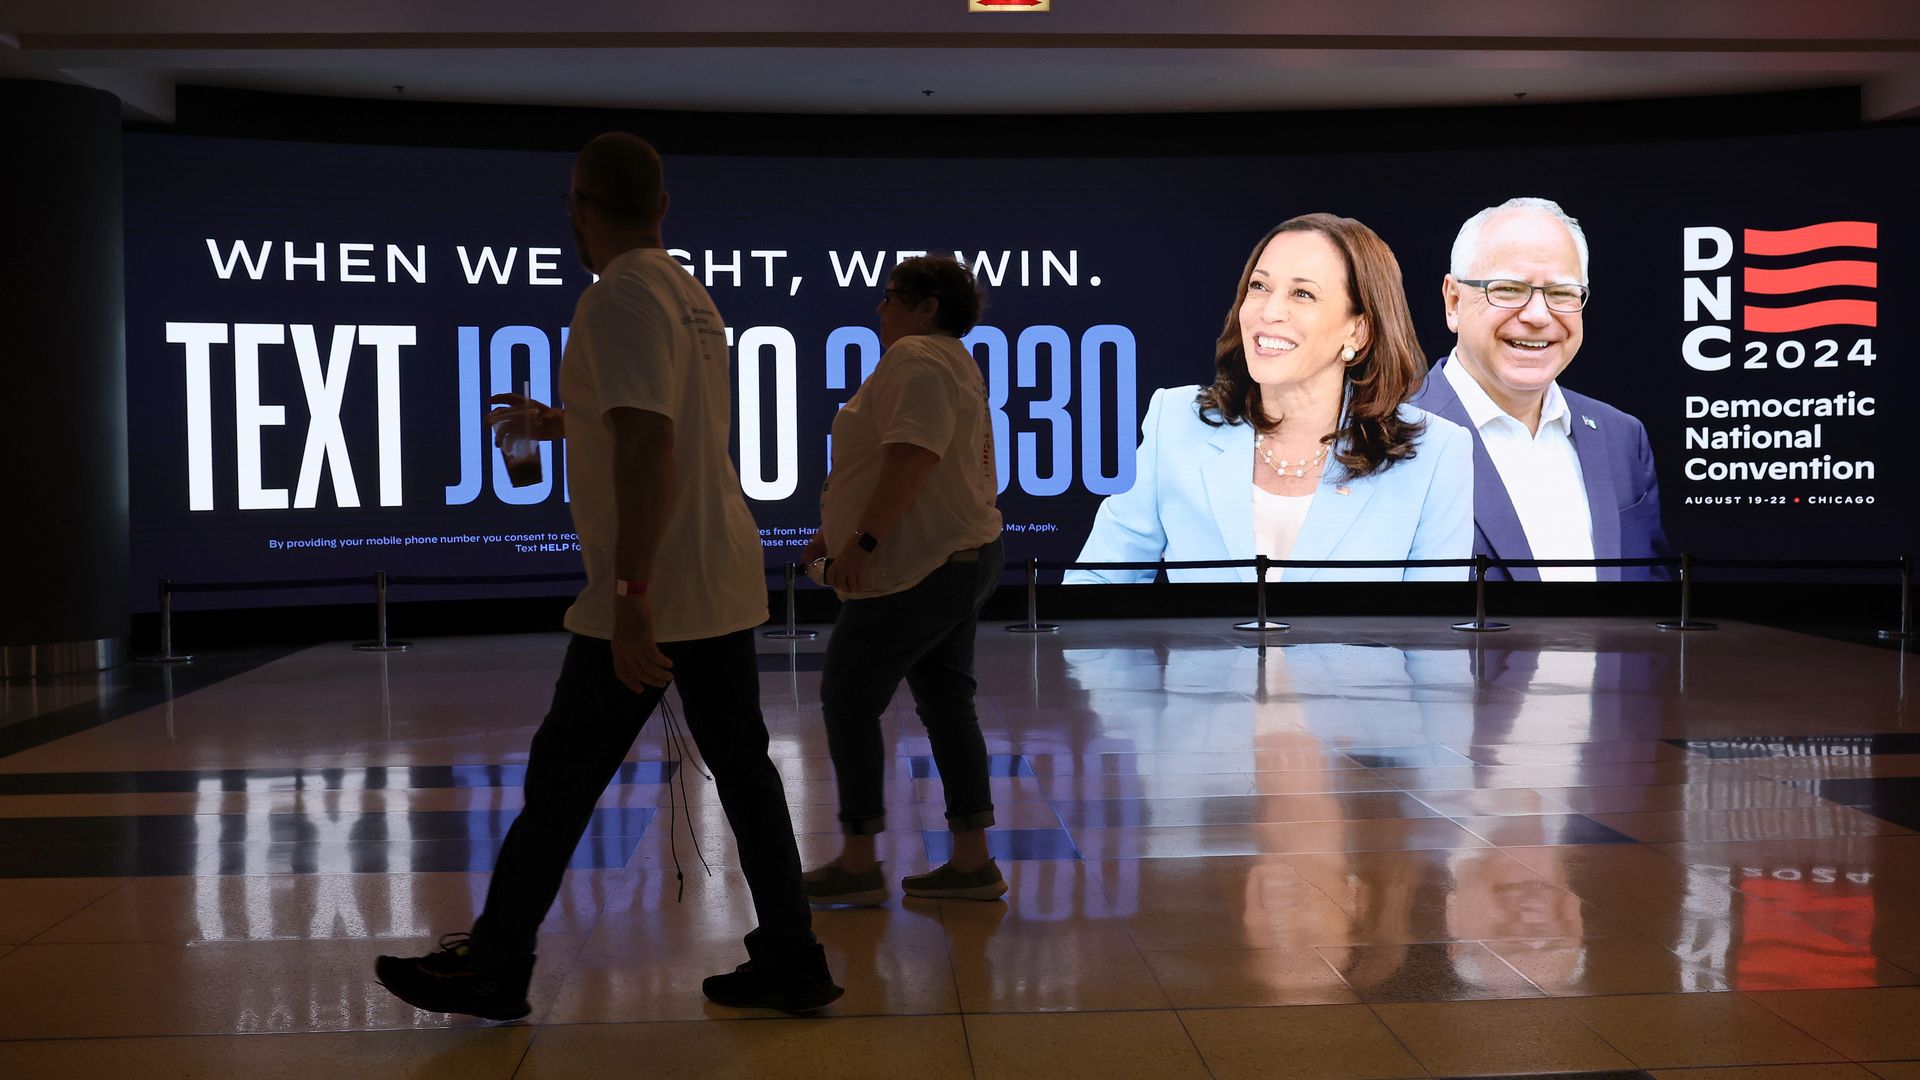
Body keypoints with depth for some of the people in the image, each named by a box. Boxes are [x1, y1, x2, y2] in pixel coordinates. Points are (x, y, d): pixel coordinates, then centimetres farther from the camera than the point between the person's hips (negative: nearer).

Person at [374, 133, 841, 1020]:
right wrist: (559, 422, 41)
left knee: (561, 779, 3)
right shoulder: (690, 296, 14)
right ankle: (791, 962, 14)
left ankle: (492, 968, 15)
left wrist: (633, 598, -27)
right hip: (725, 586, 9)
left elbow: (647, 448, -25)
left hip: (651, 595, -9)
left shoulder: (619, 299, -14)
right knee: (742, 767, 11)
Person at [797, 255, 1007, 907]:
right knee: (946, 705, 9)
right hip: (962, 559, 10)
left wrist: (862, 541, -27)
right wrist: (842, 531, 25)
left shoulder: (916, 358, -12)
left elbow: (912, 456, -26)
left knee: (848, 698, -2)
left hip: (918, 570, -10)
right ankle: (972, 863, 10)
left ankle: (858, 864, 2)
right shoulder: (952, 362, 21)